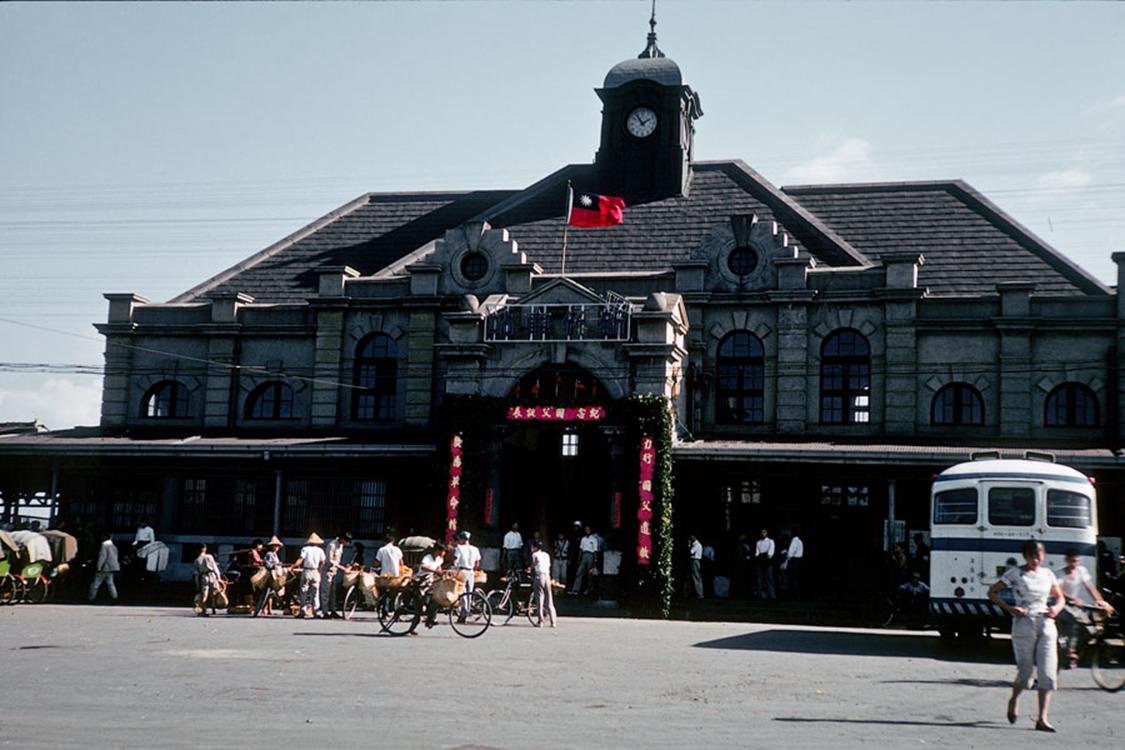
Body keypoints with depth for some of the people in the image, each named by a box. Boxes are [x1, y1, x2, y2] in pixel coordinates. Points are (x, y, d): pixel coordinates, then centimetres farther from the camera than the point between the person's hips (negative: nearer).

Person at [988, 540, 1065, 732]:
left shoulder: (1047, 574, 11)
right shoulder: (1015, 573, -2)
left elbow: (1060, 597, 22)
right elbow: (992, 593, 0)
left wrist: (1056, 608, 0)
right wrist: (1009, 608, -12)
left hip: (1046, 624, 4)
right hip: (1024, 625, -4)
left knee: (1048, 672, -5)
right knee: (1026, 671, 0)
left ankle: (1042, 719, -2)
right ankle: (1014, 699, 31)